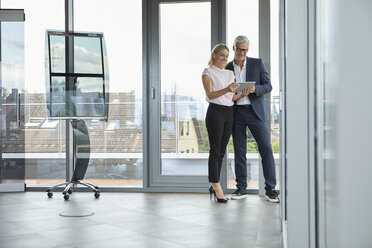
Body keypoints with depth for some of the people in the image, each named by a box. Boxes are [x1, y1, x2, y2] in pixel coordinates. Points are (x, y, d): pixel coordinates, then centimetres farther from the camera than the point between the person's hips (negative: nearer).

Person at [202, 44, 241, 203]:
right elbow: (210, 94, -12)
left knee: (221, 151, 7)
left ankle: (214, 185, 14)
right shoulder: (208, 72, 1)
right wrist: (226, 89, -28)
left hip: (229, 112, 6)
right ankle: (217, 187, -9)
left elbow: (233, 97, 16)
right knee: (215, 150, -8)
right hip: (215, 112, -6)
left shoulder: (230, 73, 19)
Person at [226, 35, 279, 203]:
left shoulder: (257, 63, 5)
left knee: (266, 149, -6)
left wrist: (253, 89, -19)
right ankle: (241, 188, 14)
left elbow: (268, 86, 0)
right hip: (237, 113, 2)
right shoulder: (227, 68, 9)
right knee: (239, 151, 5)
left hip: (256, 112, -2)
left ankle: (270, 189, 0)